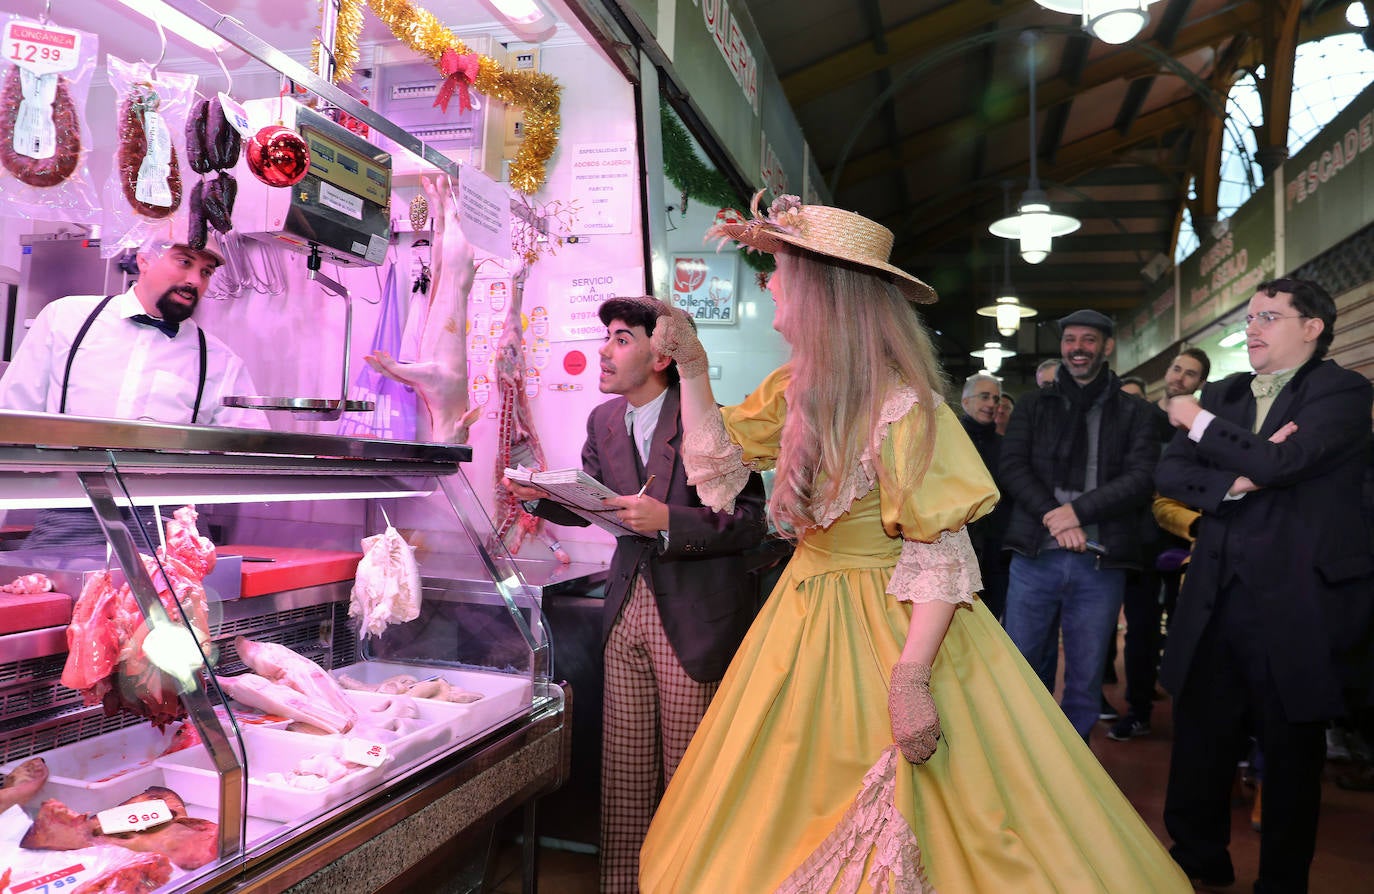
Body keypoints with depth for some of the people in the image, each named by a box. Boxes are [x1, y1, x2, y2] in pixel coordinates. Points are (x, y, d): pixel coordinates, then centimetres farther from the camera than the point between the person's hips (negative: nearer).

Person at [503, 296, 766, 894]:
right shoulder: (604, 420, 6)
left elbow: (749, 522, -16)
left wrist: (668, 521, -27)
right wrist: (542, 494, 0)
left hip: (695, 617, -5)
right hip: (627, 608, 6)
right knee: (623, 771, 14)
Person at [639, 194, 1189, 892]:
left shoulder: (903, 407, -23)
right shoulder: (792, 390, -1)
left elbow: (942, 558, -22)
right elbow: (719, 458, 10)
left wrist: (910, 677, -28)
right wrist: (692, 368, 1)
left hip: (891, 626, -7)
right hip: (807, 622, 7)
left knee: (915, 824, 7)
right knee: (788, 815, 20)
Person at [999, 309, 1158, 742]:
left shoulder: (1133, 413, 8)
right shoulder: (1034, 405, 12)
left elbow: (1142, 478, -3)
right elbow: (1012, 466, 0)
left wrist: (1078, 510, -14)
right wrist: (1053, 517, -13)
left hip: (1100, 563, 0)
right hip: (1035, 556, 1)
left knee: (1085, 681, 7)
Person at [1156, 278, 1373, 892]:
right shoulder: (1223, 393, 12)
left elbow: (1281, 460, -22)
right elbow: (1171, 472, 3)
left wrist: (1199, 422, -9)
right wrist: (1232, 481, -16)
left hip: (1293, 602, -5)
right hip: (1216, 596, 6)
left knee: (1291, 749, 10)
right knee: (1199, 736, 14)